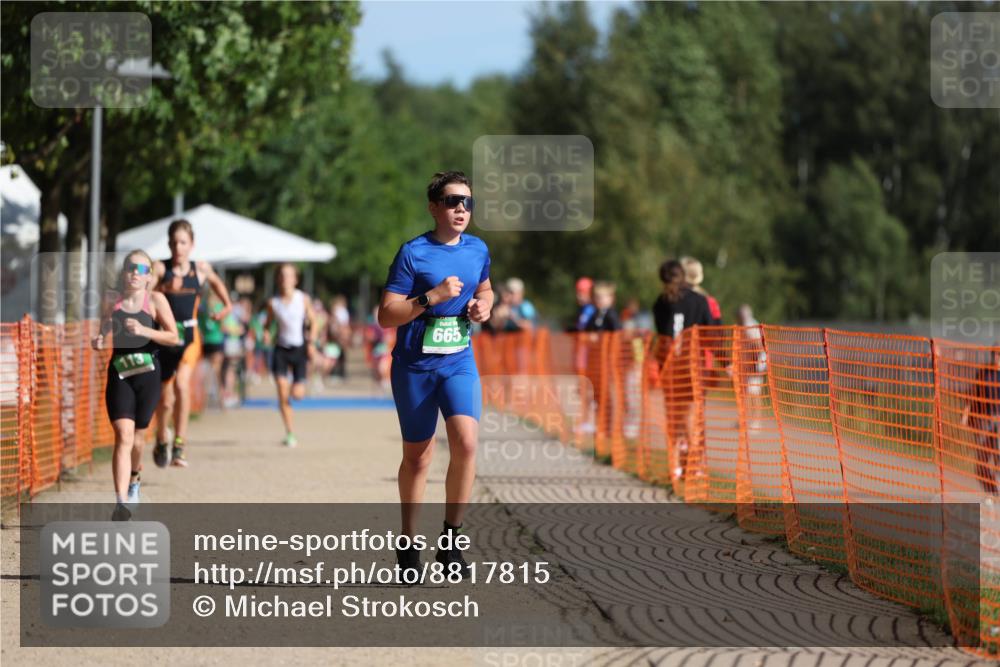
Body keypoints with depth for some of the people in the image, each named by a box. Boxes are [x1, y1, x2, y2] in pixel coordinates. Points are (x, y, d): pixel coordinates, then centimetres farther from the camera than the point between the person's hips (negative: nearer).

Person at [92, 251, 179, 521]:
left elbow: (173, 337, -10)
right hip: (119, 376, 0)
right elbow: (103, 336, 16)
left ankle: (134, 479, 44)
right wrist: (98, 342, -7)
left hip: (147, 376, 0)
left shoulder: (155, 300, -2)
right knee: (123, 436, -15)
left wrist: (144, 331, -24)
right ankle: (121, 503, -21)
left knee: (136, 438, 11)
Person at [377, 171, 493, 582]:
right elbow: (386, 316, -13)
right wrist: (432, 296, -23)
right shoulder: (413, 253, -11)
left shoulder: (478, 250, 5)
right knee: (416, 455, 8)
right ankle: (408, 544, 26)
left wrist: (484, 305, 3)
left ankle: (450, 542, -7)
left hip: (459, 363, 3)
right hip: (415, 366, -3)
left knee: (466, 442, -19)